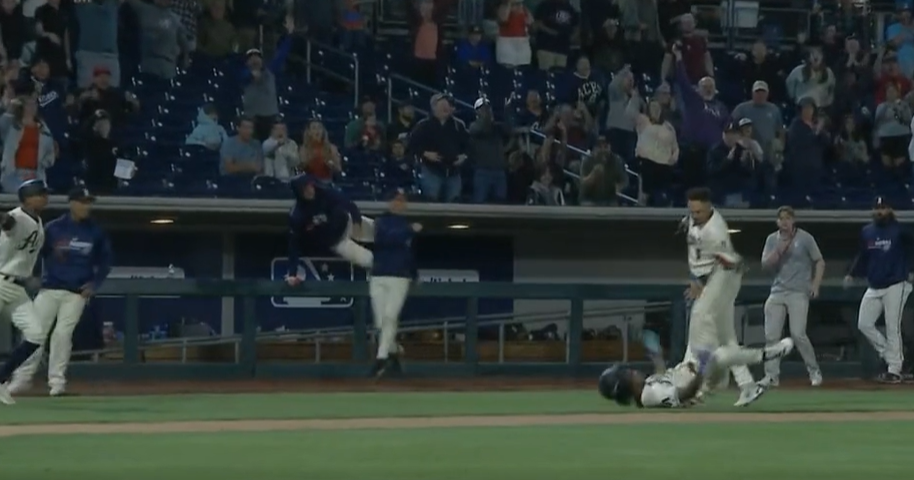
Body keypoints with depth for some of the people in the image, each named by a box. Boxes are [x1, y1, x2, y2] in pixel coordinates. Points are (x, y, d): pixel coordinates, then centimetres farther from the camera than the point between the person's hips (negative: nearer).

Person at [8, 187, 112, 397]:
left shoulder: (96, 232, 3)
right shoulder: (53, 228, -1)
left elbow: (105, 261, 10)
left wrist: (94, 284, -1)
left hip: (77, 293, 0)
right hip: (50, 289, 0)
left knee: (62, 334, -8)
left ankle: (57, 380, 1)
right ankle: (22, 378, 6)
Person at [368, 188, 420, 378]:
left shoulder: (408, 225, 14)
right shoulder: (381, 221, 2)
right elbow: (388, 238, -19)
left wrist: (415, 275, 16)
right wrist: (410, 231, -25)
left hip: (400, 279, 1)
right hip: (378, 278, -1)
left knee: (390, 317, -16)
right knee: (380, 322, 1)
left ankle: (381, 358, -21)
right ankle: (393, 355, 20)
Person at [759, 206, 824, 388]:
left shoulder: (805, 238, 0)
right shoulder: (772, 239, 10)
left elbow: (820, 262, 4)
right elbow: (765, 264, 1)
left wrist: (815, 285, -7)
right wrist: (779, 249, -13)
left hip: (799, 293, -4)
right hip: (777, 292, 4)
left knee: (797, 334, -14)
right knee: (771, 335, -3)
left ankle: (814, 371, 2)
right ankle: (771, 375, 4)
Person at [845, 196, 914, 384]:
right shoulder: (866, 232, 10)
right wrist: (852, 274, 9)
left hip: (895, 286, -6)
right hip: (874, 287, 6)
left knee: (892, 328, -6)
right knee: (864, 324, 3)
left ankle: (894, 370, 0)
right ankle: (892, 356, 16)